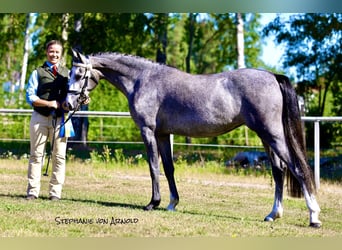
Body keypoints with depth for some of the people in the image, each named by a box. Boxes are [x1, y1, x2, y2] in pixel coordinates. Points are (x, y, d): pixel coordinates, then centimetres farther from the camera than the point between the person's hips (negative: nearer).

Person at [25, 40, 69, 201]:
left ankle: (55, 192, 7)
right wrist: (50, 103, -16)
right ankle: (33, 192, 6)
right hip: (40, 118, -2)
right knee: (36, 155, 2)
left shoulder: (67, 74, 13)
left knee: (59, 156, 1)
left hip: (60, 119, 2)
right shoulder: (38, 73, 5)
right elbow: (30, 97, -3)